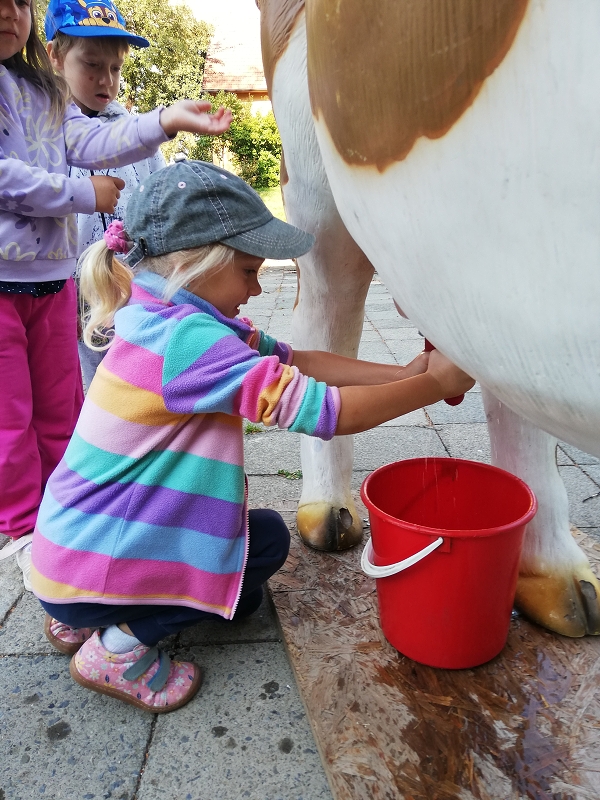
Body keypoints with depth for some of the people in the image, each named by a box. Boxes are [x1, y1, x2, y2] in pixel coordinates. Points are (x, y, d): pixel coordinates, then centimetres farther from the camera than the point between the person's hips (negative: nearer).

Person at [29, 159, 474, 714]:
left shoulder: (162, 315, 0)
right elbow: (327, 411, -27)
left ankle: (84, 617, 21)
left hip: (79, 535, 9)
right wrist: (434, 384, -14)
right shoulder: (188, 339, -29)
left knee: (242, 598, 21)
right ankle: (118, 644, 1)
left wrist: (402, 373, -6)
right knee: (267, 539, 3)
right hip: (87, 565, -8)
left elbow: (289, 358, -1)